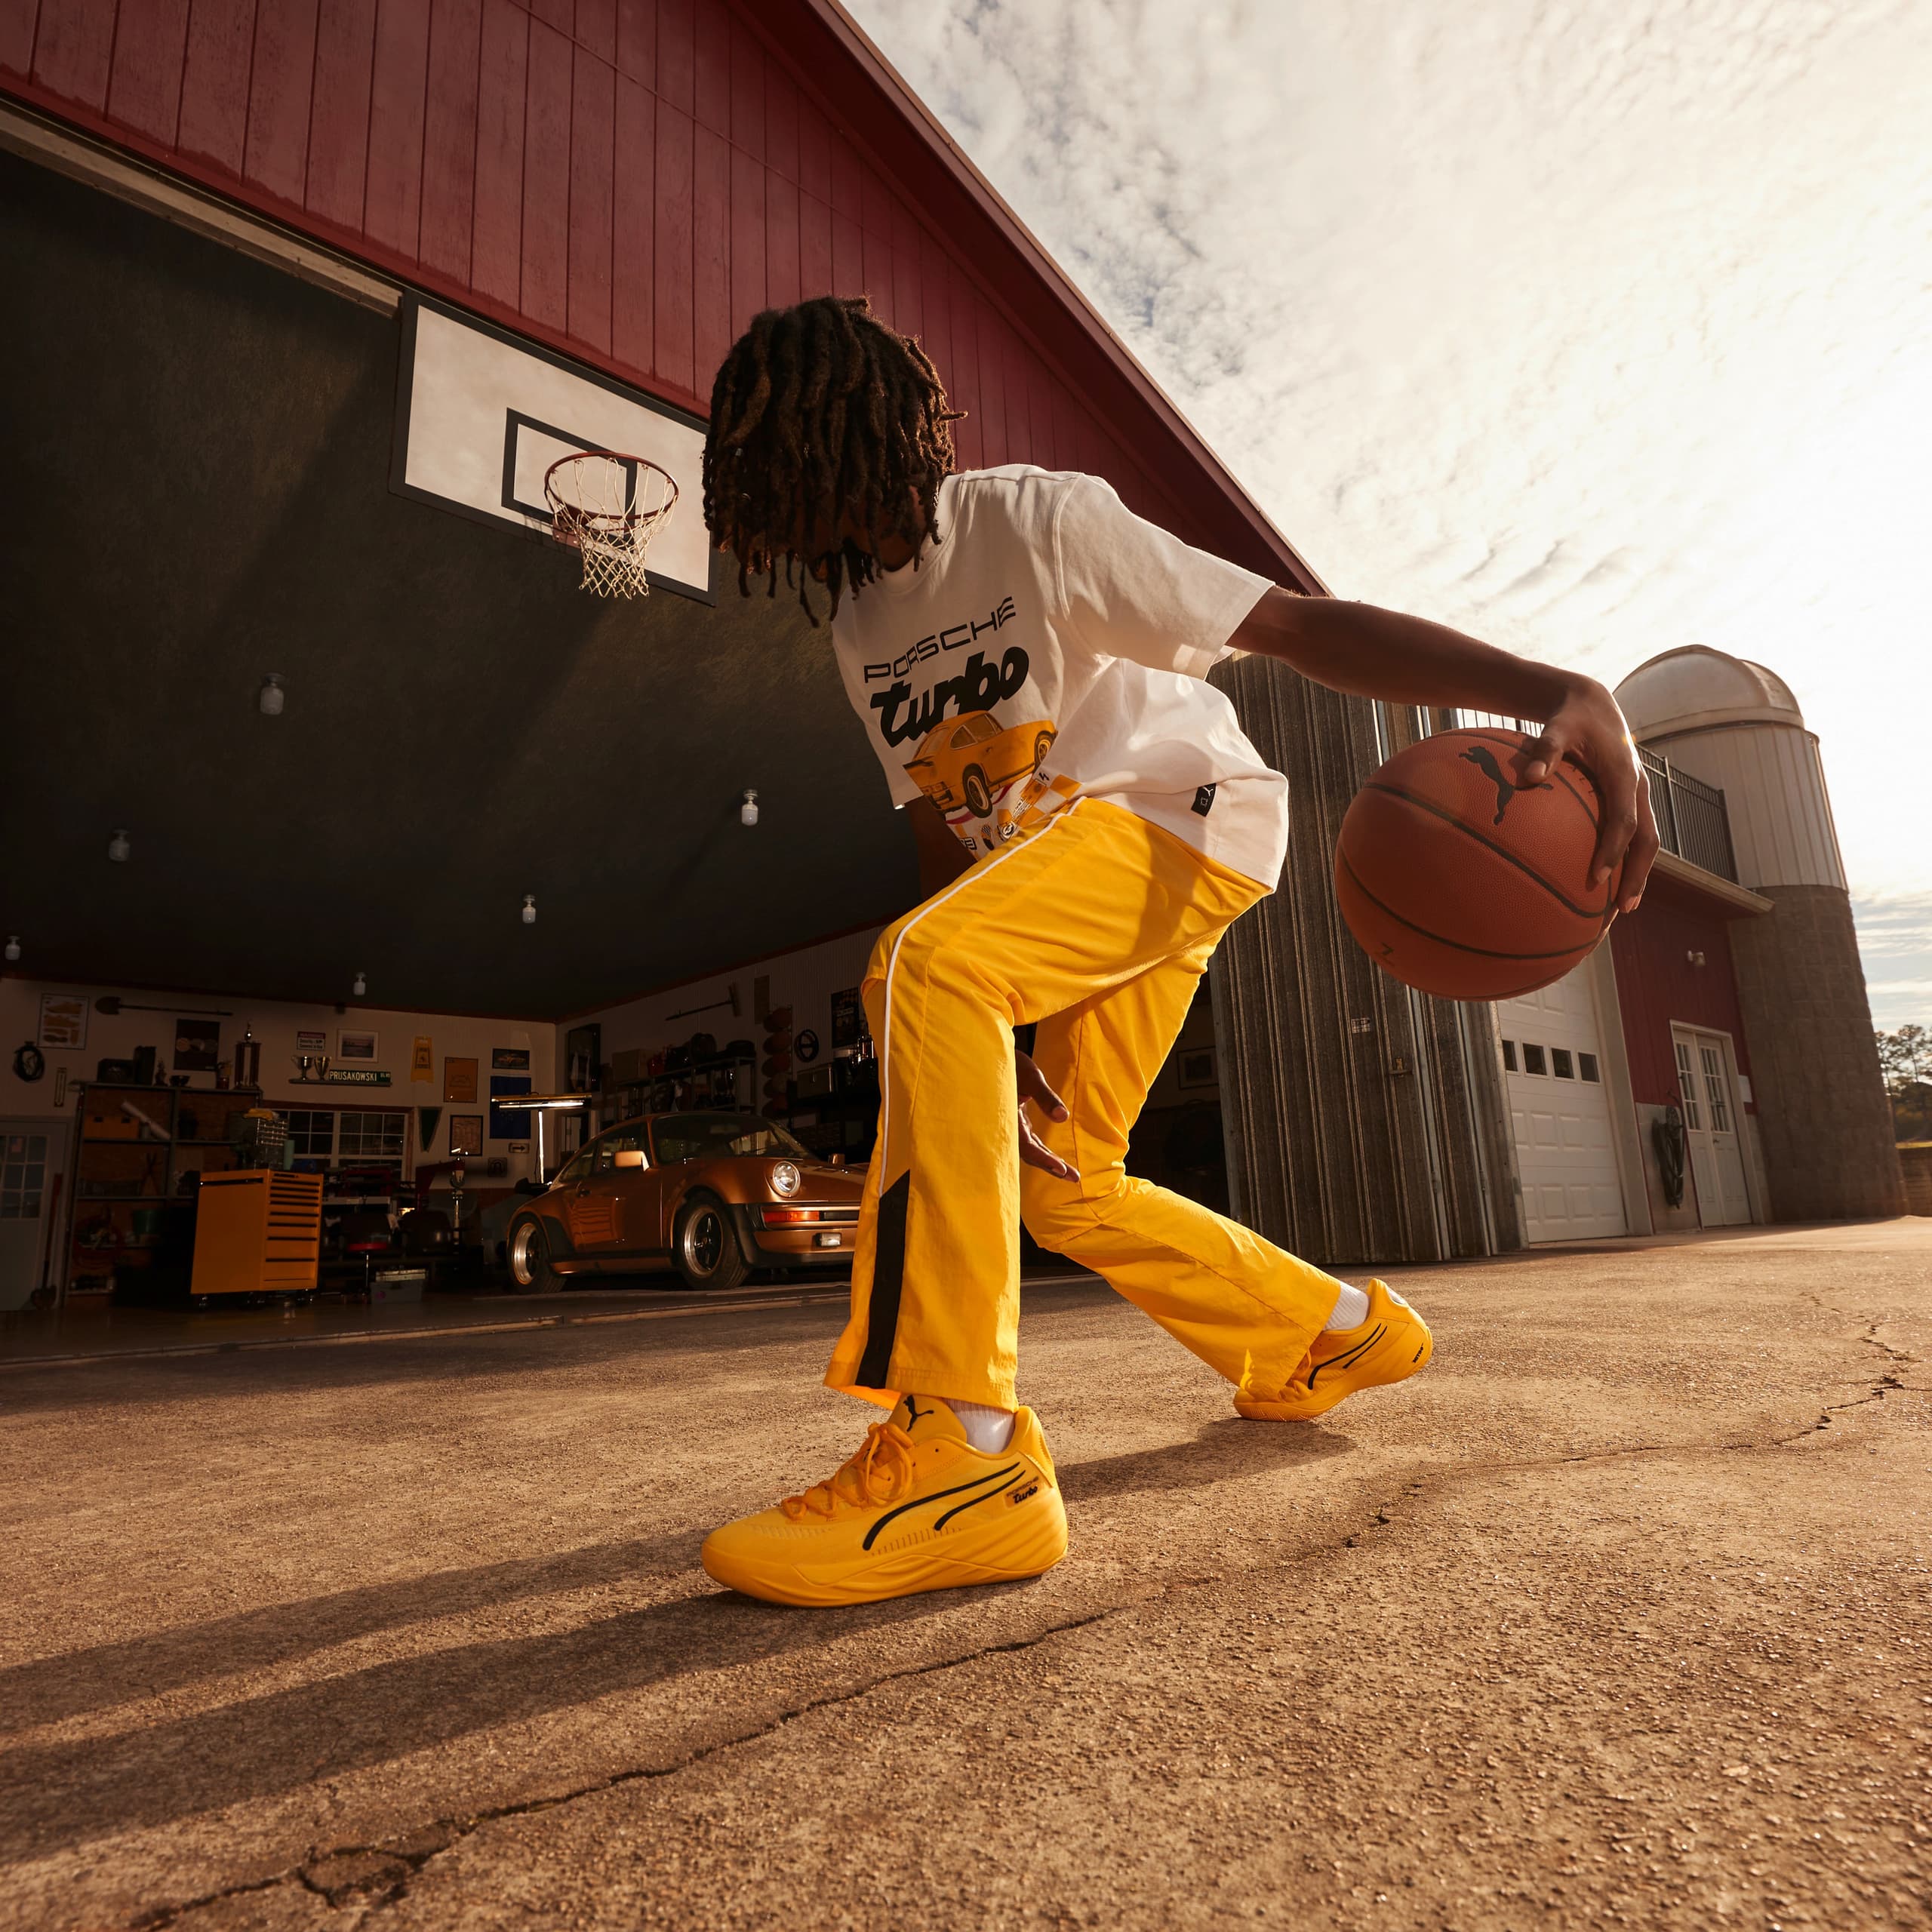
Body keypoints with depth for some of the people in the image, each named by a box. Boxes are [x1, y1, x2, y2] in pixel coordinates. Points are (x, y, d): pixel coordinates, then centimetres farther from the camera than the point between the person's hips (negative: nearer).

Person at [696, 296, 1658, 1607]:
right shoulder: (859, 624, 6)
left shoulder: (1035, 520, -14)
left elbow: (1300, 625, -24)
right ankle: (1338, 1334, 29)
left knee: (921, 965, -33)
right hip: (1052, 857, 8)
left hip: (1185, 810, -8)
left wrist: (1557, 691, -38)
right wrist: (993, 1060, -4)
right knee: (1064, 1190, 8)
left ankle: (961, 1461, -33)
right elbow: (942, 837, 5)